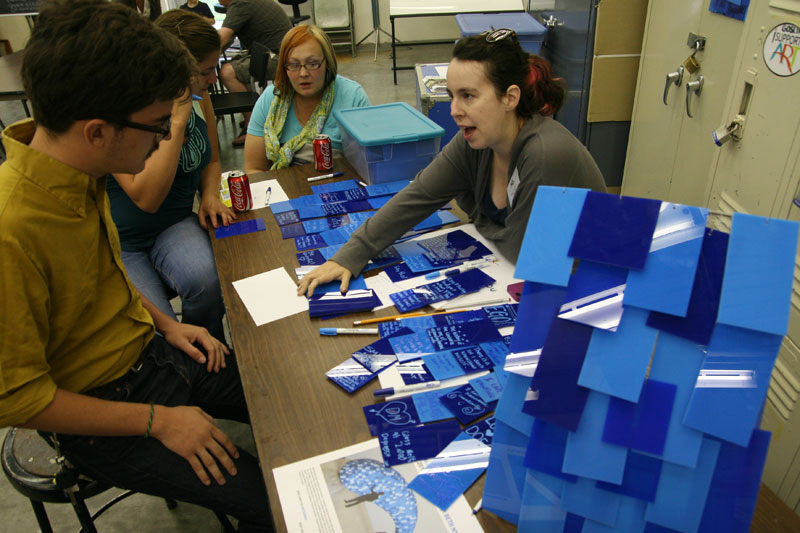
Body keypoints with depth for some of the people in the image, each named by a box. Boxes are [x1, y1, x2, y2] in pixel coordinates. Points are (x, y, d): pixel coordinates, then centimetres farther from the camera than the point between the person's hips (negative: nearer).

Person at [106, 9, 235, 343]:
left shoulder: (198, 99, -1)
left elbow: (211, 161, 17)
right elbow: (147, 197, -28)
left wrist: (210, 196, -5)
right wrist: (177, 122, -30)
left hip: (176, 227, 4)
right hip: (121, 242, -4)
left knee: (204, 279, -30)